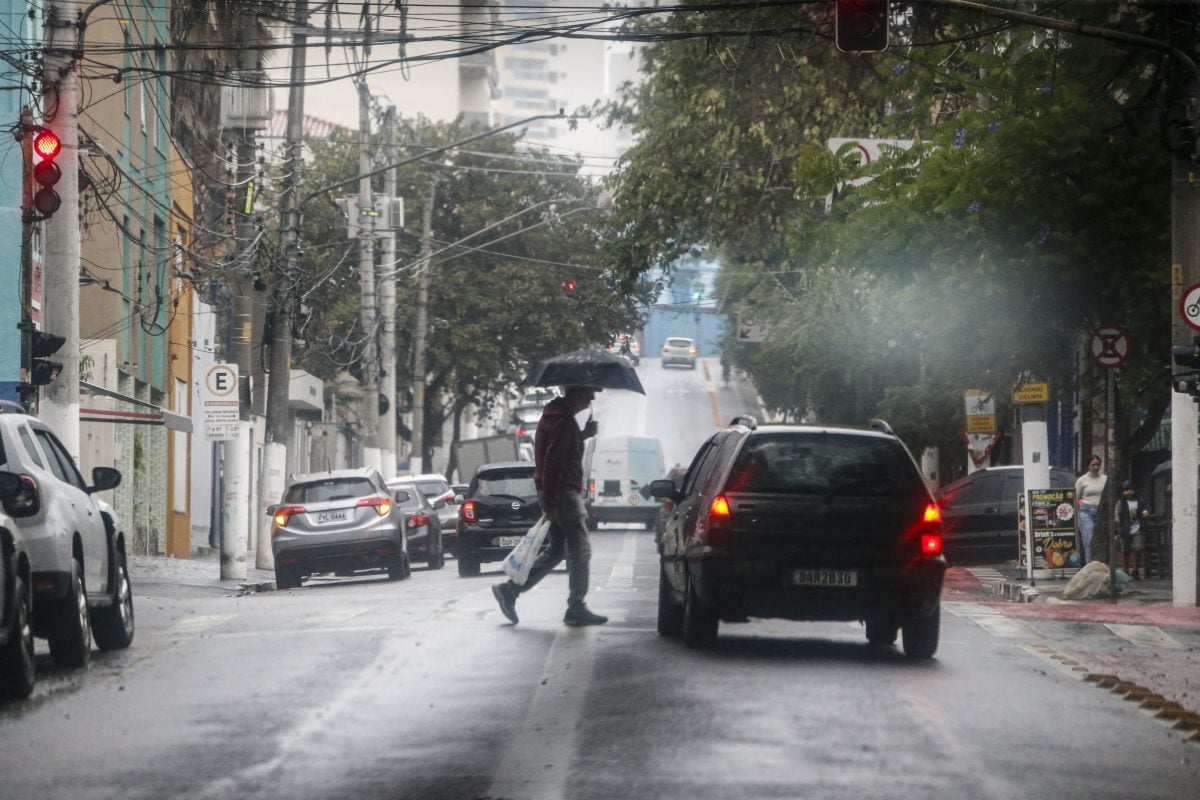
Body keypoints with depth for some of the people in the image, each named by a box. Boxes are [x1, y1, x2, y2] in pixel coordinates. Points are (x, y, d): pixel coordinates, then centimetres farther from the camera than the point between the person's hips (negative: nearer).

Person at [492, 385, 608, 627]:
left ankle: (510, 590, 10)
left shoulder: (554, 415, 15)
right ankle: (576, 610, 1)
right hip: (563, 493, -10)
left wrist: (582, 435, 14)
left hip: (554, 494, 10)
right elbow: (552, 461, -22)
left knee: (557, 550, 14)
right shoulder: (564, 421, -16)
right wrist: (551, 503, -24)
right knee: (579, 551, -3)